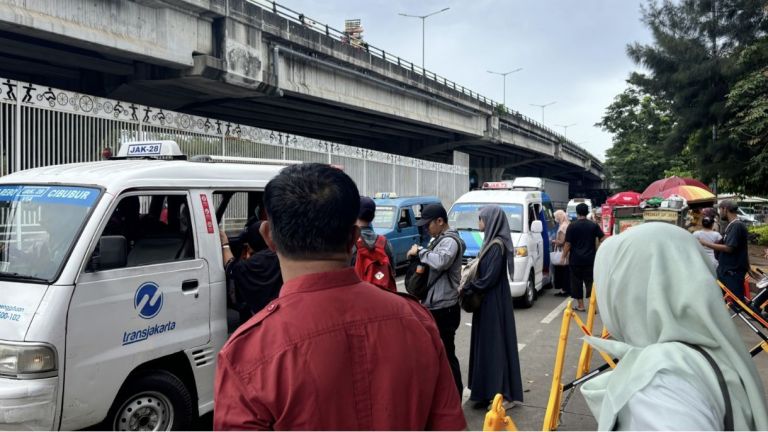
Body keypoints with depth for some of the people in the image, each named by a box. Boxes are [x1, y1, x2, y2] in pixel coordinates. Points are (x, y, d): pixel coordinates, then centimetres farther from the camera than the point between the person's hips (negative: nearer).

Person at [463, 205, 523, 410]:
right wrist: (471, 284, 3)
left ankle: (498, 394, 4)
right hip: (488, 301, 10)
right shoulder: (491, 242, 10)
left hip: (493, 303, -10)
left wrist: (467, 287, -10)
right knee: (486, 344, 14)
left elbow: (490, 278, -21)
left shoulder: (497, 245, -19)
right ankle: (487, 389, 23)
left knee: (493, 344, -4)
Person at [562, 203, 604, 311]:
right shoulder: (593, 225, 2)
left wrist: (564, 256, 3)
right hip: (590, 259, 2)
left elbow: (568, 244, -7)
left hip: (575, 259, -2)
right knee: (590, 282, 6)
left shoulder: (572, 226, -5)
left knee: (577, 282, 8)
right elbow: (603, 239, -2)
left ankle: (580, 305, 11)